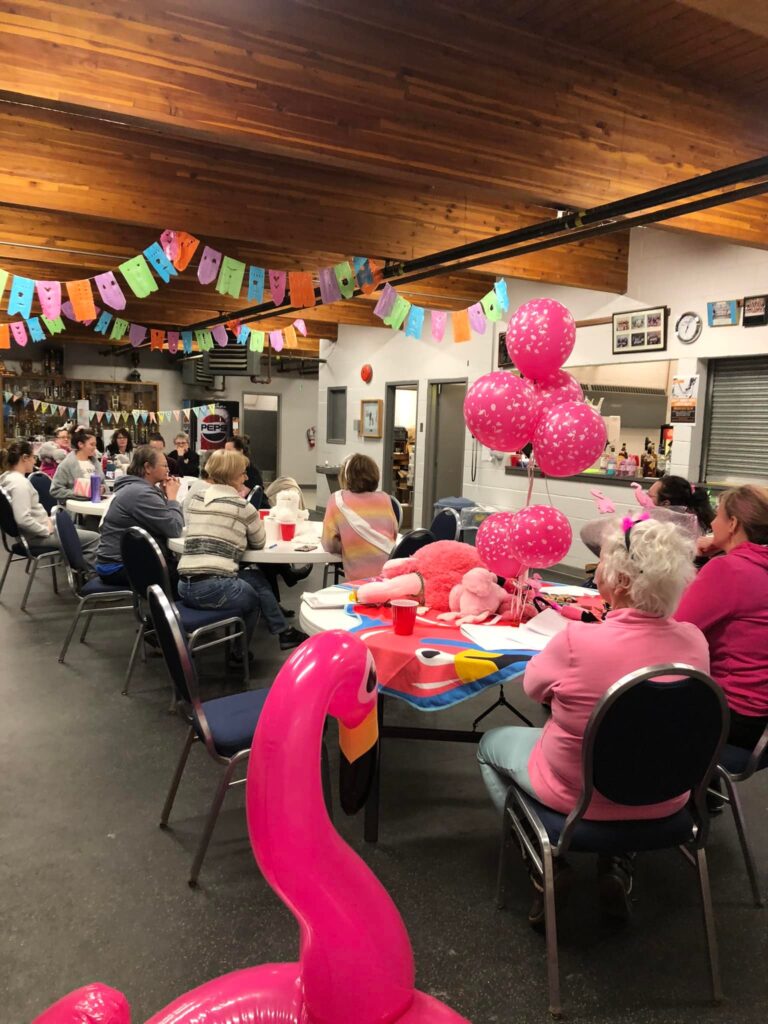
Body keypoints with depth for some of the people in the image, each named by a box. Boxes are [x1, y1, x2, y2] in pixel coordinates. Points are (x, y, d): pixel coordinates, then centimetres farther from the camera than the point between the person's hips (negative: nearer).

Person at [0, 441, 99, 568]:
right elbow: (23, 519, -32)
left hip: (35, 530, 11)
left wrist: (46, 520, 6)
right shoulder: (19, 482, -24)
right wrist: (46, 530, -19)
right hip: (35, 536, -11)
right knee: (94, 539, -12)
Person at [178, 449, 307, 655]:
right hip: (213, 588, -7)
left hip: (185, 586, 7)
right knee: (254, 598, 26)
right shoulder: (242, 506, -3)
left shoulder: (196, 498, 14)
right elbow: (259, 543, 11)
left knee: (255, 577, 25)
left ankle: (284, 632, 32)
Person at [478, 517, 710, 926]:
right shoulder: (695, 640, -15)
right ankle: (618, 863, 26)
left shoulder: (577, 640, -30)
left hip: (580, 797, -4)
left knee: (490, 744, 23)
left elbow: (532, 686, -8)